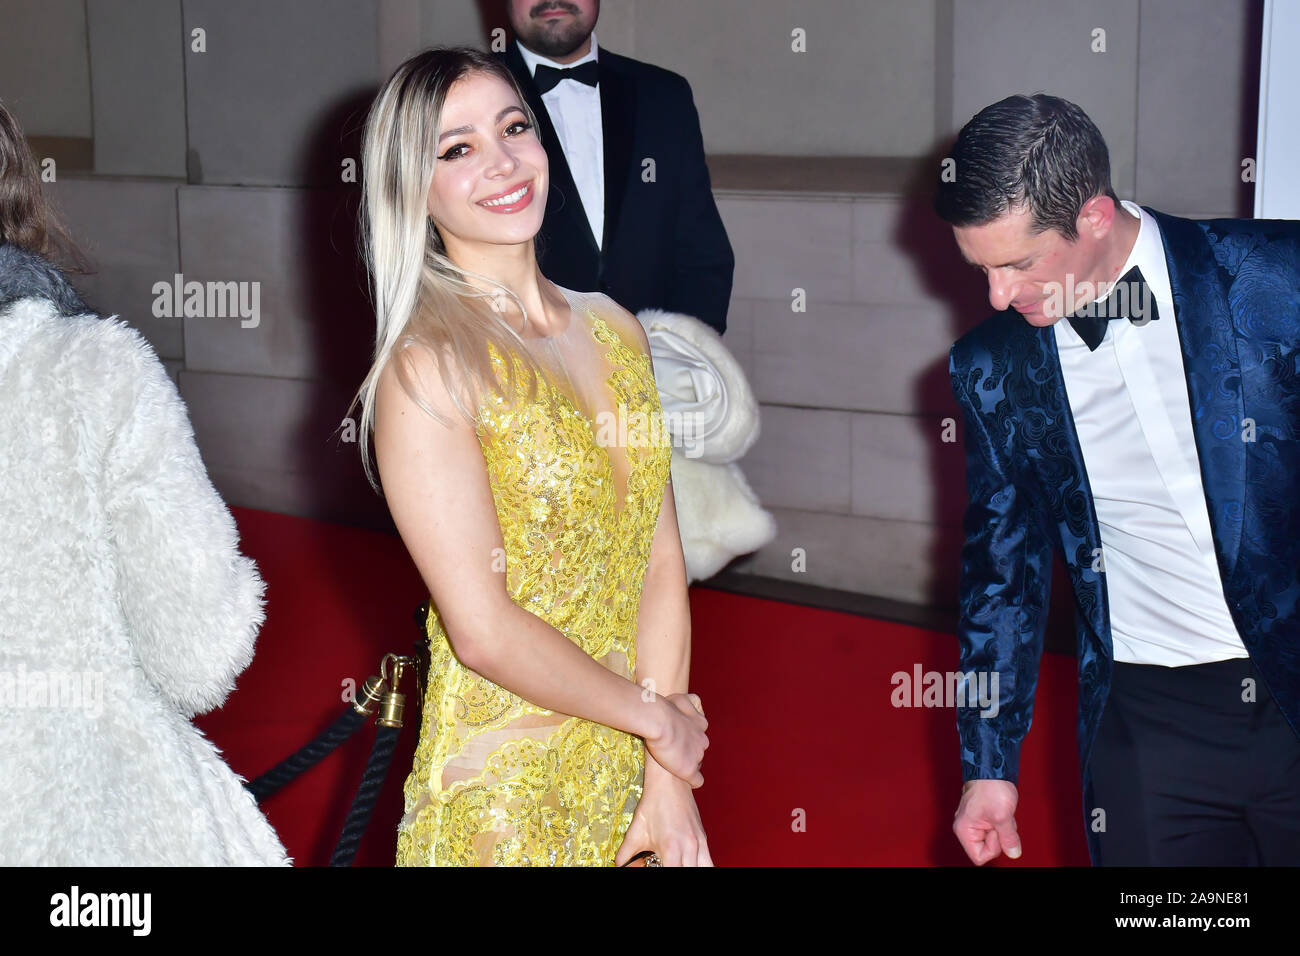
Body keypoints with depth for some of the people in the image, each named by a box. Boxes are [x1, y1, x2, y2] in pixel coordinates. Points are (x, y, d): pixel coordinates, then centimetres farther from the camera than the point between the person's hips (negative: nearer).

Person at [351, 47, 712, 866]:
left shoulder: (614, 330, 4)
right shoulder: (424, 369, -15)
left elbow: (661, 561, 0)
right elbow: (484, 631, -19)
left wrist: (667, 781, -6)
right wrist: (653, 714, -8)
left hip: (631, 770, 5)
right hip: (502, 791, -5)